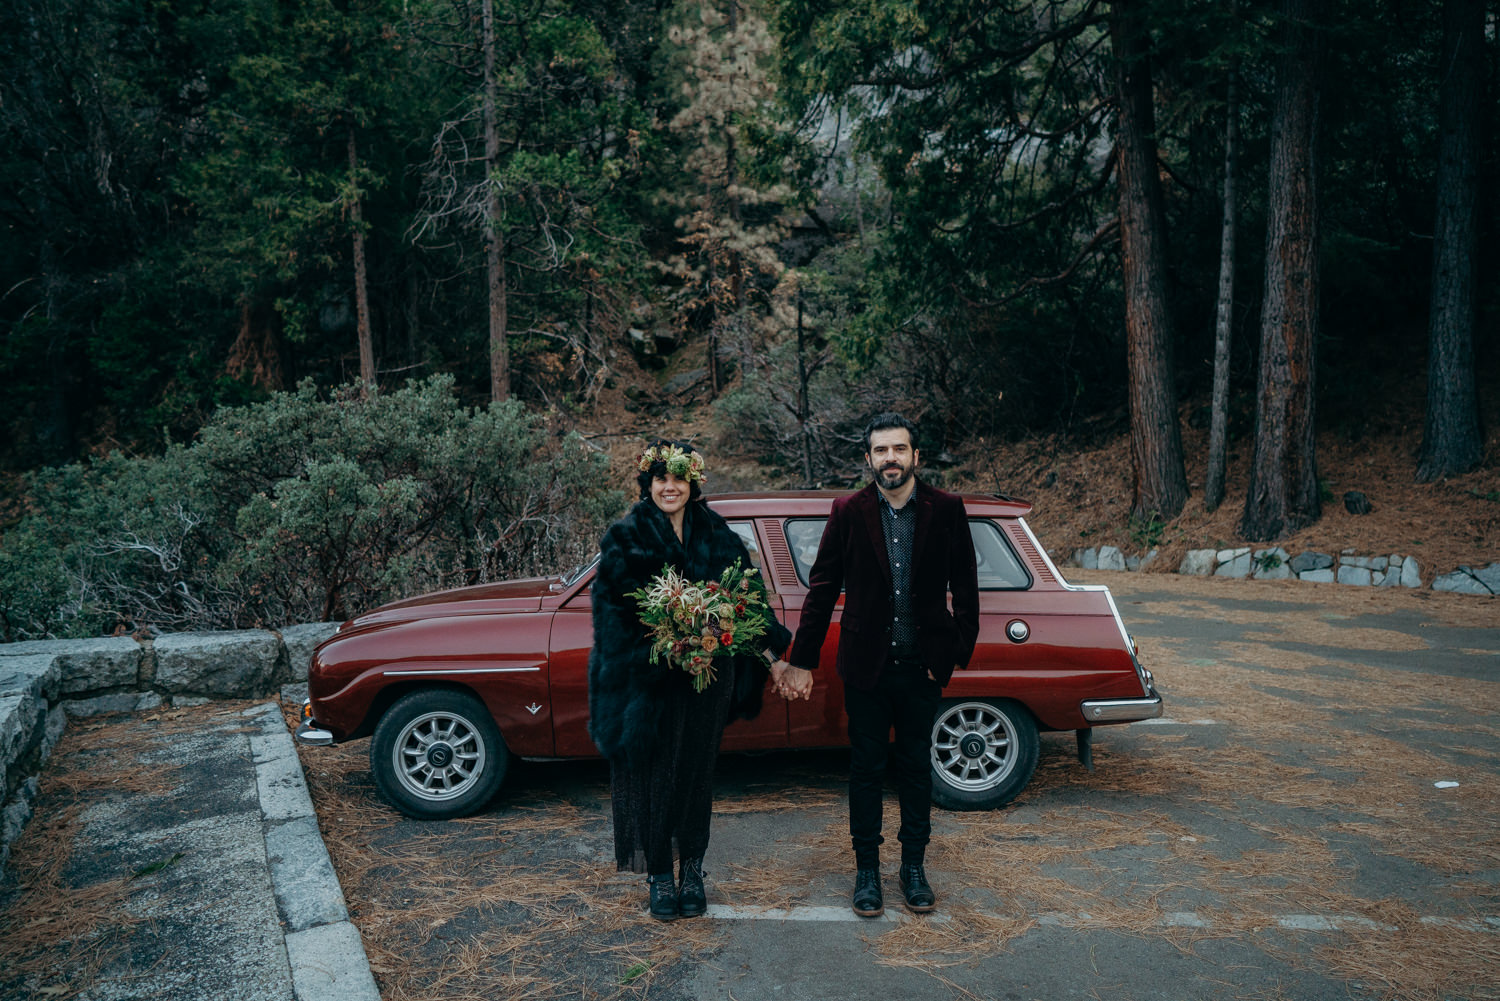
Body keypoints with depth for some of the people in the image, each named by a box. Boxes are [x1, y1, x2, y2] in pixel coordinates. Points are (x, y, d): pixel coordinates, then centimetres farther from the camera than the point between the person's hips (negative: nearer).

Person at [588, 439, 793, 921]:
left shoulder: (719, 538, 5)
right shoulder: (625, 539, -3)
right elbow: (617, 610, -8)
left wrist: (769, 653, -2)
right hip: (648, 678, -2)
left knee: (696, 771, 11)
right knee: (655, 774, 6)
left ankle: (692, 872, 27)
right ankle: (660, 876, 22)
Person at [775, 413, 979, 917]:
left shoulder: (946, 510, -2)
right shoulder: (848, 511, -3)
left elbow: (964, 586, 3)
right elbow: (822, 588, 0)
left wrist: (960, 650, -4)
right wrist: (800, 660, -1)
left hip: (922, 666, 1)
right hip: (866, 665, 0)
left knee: (916, 767, 13)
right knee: (866, 769, 9)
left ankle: (914, 867, 28)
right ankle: (867, 870, 24)